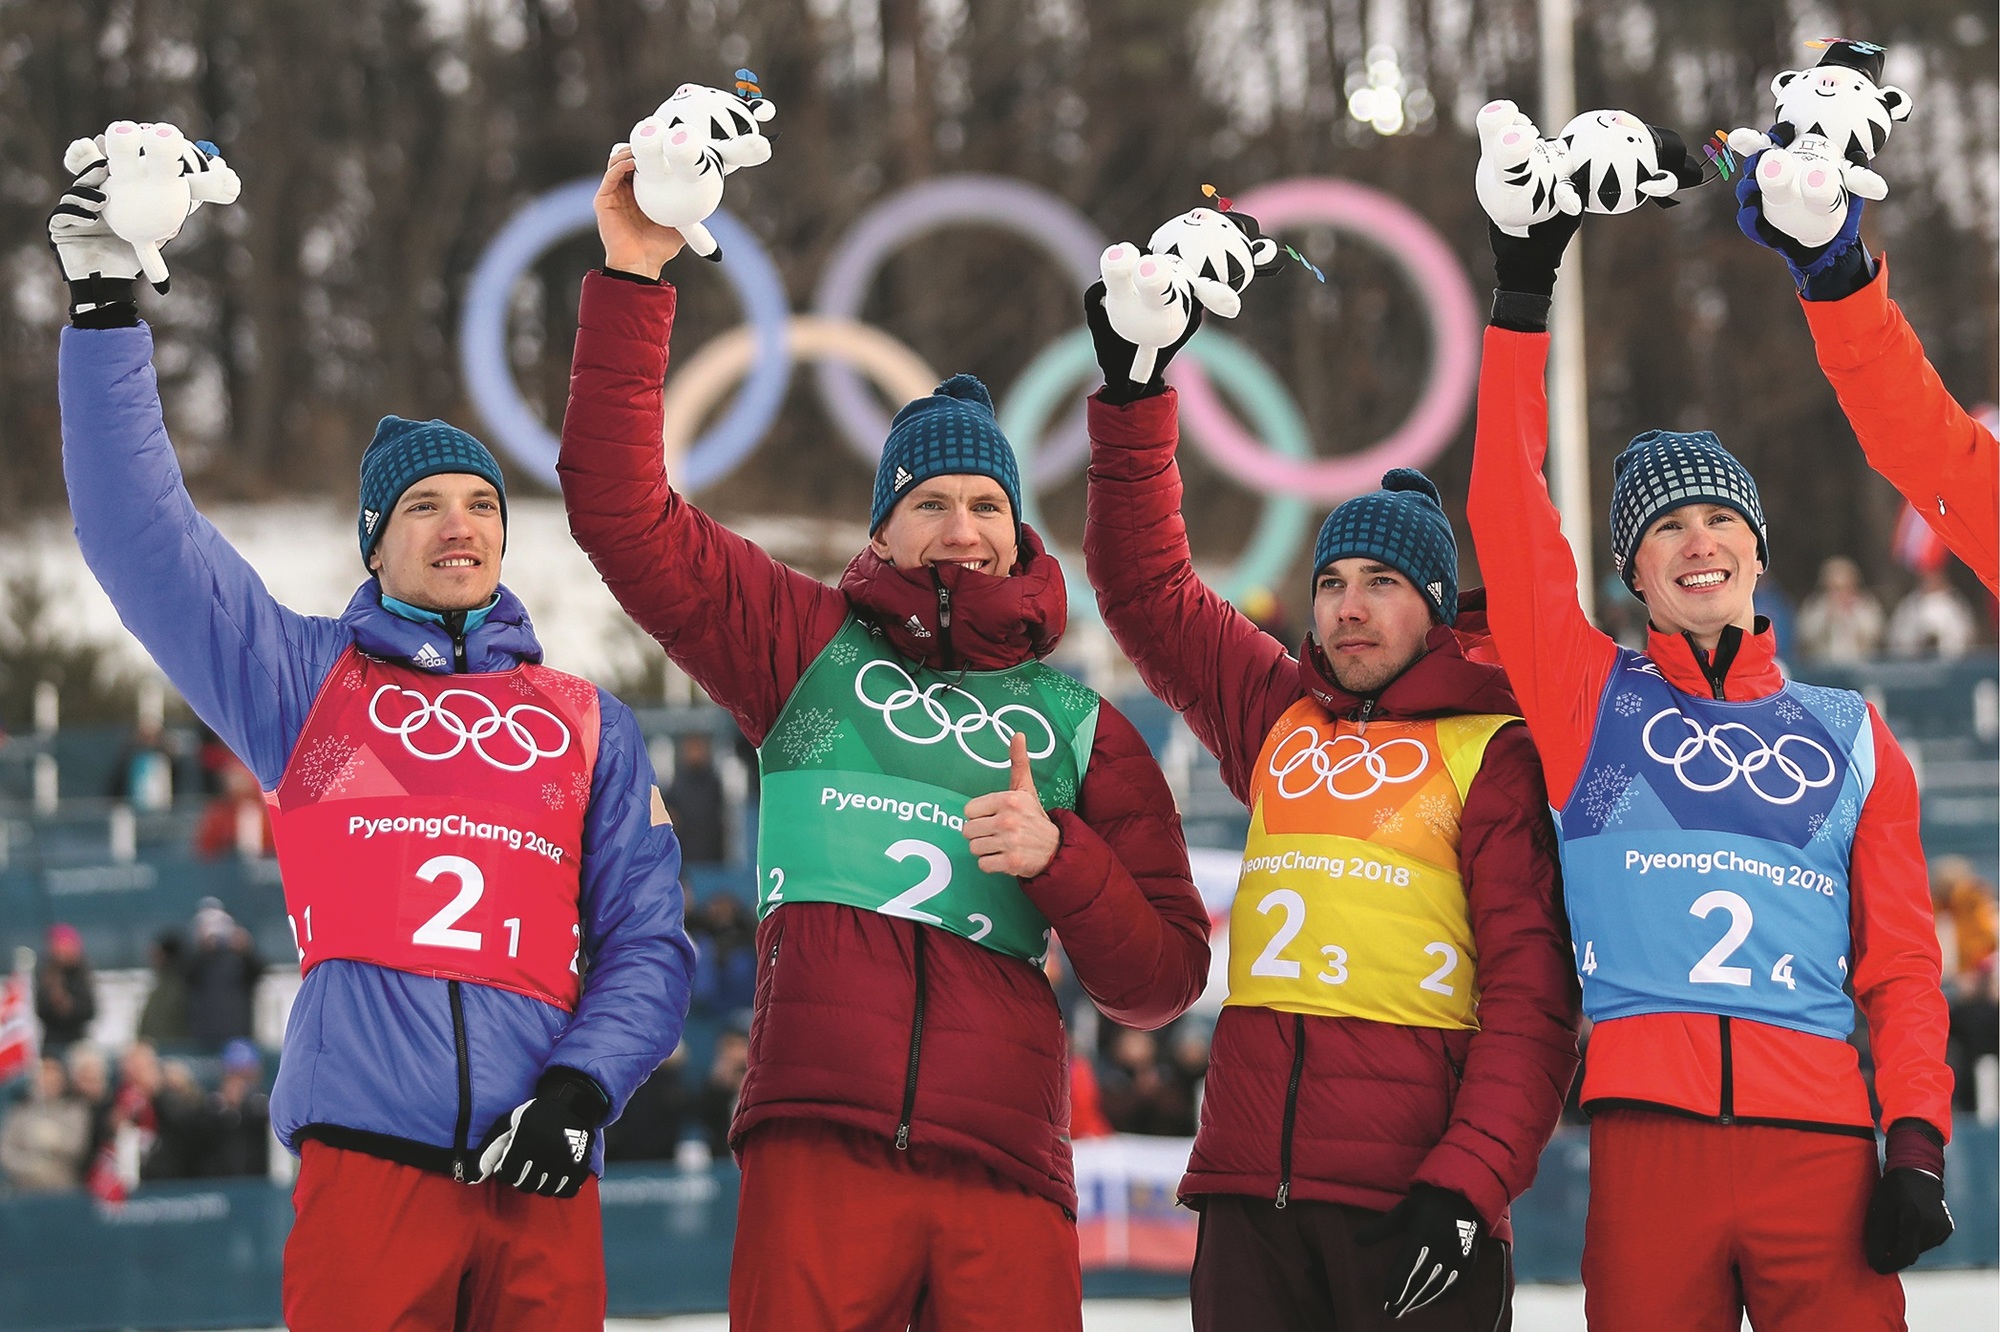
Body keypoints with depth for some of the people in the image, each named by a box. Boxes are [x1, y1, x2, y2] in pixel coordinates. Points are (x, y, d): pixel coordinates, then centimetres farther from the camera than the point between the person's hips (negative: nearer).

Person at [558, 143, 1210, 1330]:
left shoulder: (1082, 727, 19)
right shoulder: (811, 649, 17)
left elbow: (1162, 979, 16)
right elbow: (623, 510, 10)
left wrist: (1060, 856, -2)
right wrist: (632, 284, 6)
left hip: (1003, 1171, 1)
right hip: (817, 1151, -1)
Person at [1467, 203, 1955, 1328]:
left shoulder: (1852, 738, 17)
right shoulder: (1588, 698, 14)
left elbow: (1902, 965, 13)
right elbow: (1509, 518, 3)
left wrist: (1920, 1140, -1)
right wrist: (1522, 300, 0)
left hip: (1822, 1139, 1)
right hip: (1649, 1137, -1)